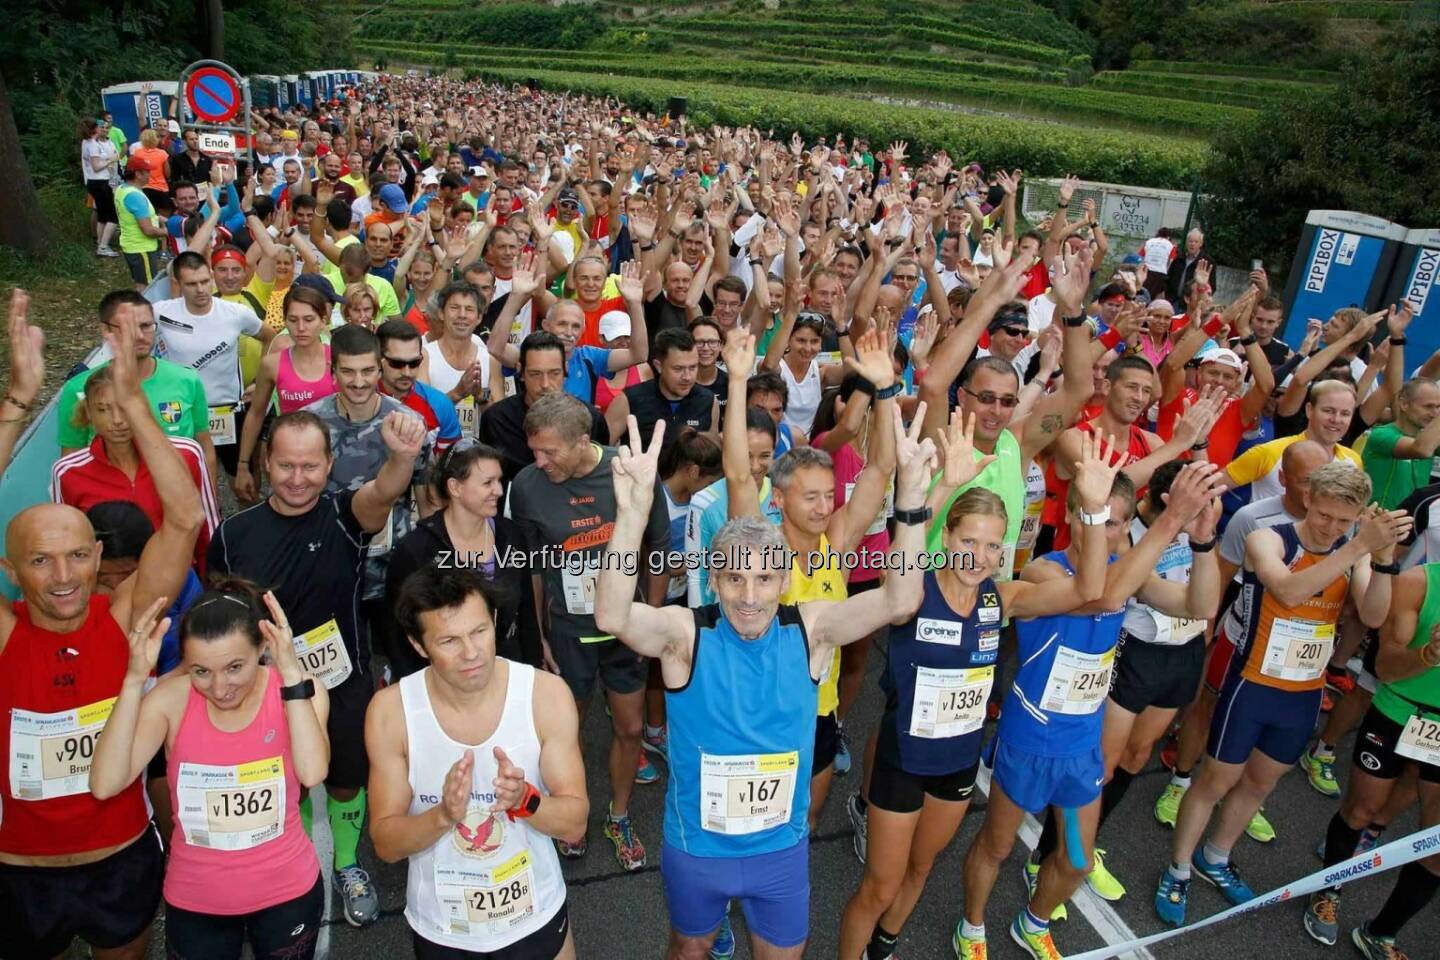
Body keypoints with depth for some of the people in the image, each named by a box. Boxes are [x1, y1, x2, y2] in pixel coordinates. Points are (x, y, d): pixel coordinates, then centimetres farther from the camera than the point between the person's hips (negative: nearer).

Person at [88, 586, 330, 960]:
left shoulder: (297, 692, -17)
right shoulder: (172, 698, -15)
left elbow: (312, 773, -33)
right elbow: (105, 785, -26)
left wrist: (292, 672, -38)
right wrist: (135, 680, -31)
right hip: (194, 900, 1)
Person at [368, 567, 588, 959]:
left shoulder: (546, 693, -19)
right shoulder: (390, 710, -18)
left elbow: (575, 823, -14)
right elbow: (385, 843, -12)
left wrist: (524, 800, -33)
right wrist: (444, 814, -31)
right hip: (440, 927, 0)